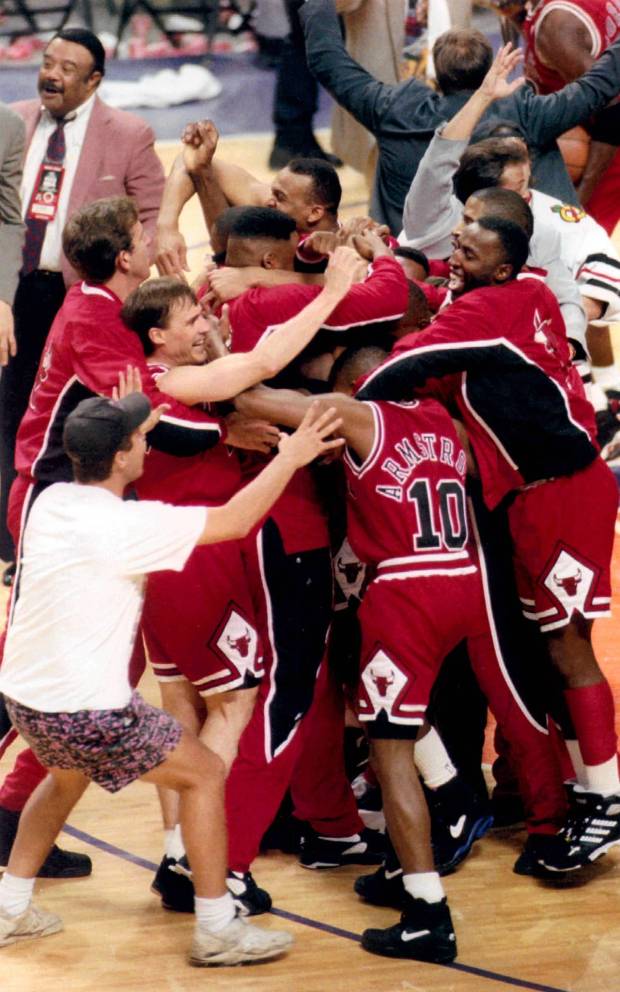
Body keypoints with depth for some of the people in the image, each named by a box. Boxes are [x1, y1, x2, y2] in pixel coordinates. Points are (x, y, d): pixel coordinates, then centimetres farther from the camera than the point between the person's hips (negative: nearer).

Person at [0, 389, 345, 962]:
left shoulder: (51, 501, 3)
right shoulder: (125, 525, -19)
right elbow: (236, 520, -14)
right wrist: (290, 458, -4)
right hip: (87, 715, -8)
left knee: (67, 776, 36)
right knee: (205, 774, 8)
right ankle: (217, 931, 10)